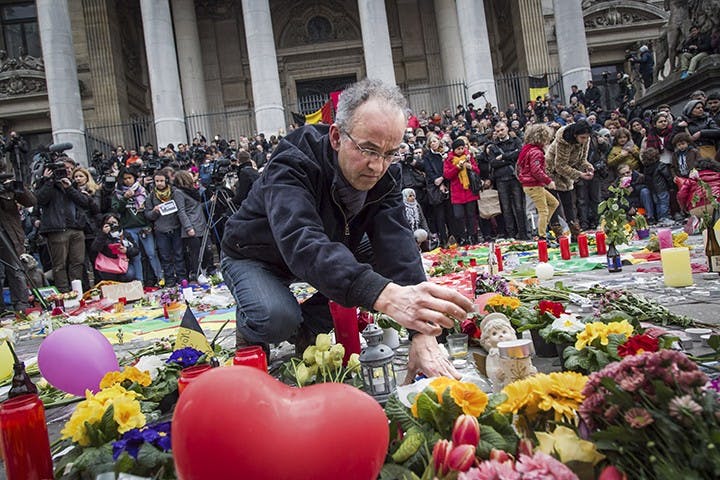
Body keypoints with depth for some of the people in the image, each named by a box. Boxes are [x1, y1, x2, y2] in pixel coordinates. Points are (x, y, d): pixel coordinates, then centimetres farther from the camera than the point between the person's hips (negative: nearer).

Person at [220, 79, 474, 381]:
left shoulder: (385, 175, -18)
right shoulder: (292, 163, -34)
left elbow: (398, 247, -29)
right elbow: (302, 243, -51)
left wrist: (422, 333, -43)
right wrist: (384, 295, -66)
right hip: (254, 257, -5)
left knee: (369, 274, -16)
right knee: (277, 318, -34)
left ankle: (305, 327, 5)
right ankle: (249, 329, 4)